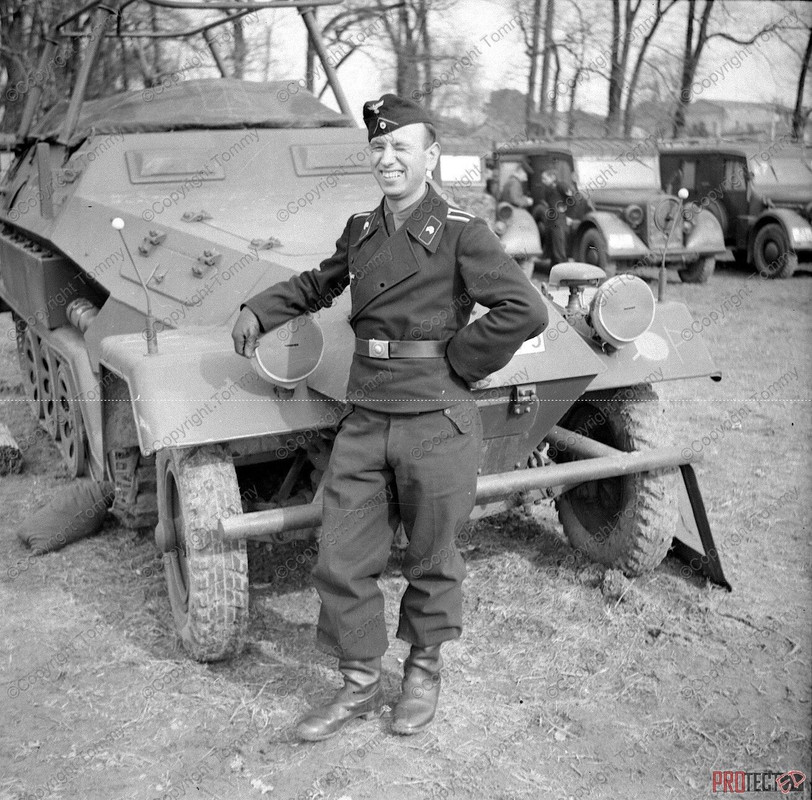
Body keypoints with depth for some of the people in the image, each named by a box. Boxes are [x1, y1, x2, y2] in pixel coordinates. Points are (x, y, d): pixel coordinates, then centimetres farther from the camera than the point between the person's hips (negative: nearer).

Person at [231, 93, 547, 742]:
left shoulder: (460, 233, -7)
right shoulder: (360, 230, 11)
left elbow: (525, 311, -17)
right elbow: (316, 285, 29)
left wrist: (456, 362, -12)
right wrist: (258, 312, 17)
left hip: (438, 422, -5)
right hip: (365, 418, 5)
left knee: (432, 561, 11)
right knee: (341, 561, 6)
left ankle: (425, 670, 35)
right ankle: (360, 684, 25)